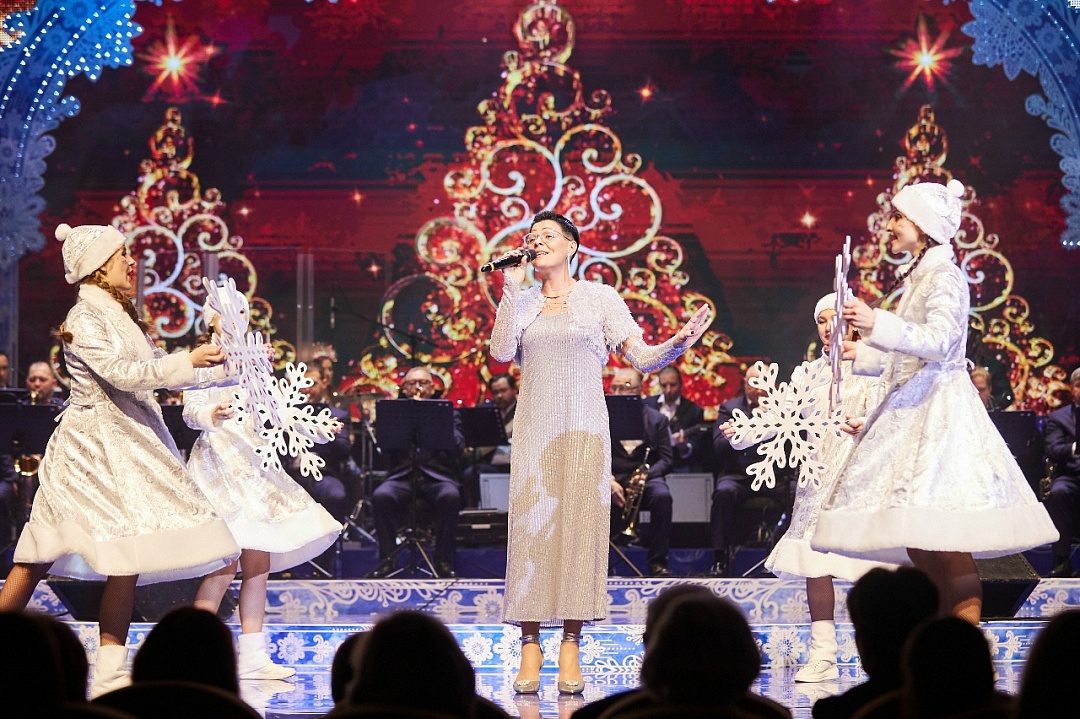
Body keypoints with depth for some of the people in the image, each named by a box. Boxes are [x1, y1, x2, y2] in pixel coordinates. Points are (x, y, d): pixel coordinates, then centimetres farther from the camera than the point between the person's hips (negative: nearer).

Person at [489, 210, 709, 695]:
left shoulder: (600, 298, 6)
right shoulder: (521, 302, 13)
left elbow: (642, 357, 2)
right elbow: (501, 352, -4)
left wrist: (679, 344, -17)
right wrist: (512, 289, -3)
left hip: (583, 432, -2)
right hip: (534, 431, 2)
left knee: (579, 528, -6)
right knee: (530, 528, -5)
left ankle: (570, 651, -4)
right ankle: (530, 648, -3)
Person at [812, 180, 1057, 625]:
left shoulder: (945, 276, -7)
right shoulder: (918, 277, 20)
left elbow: (939, 340, -22)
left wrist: (879, 324, -30)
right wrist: (863, 355, 29)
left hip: (940, 407, -10)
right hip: (914, 409, 10)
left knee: (937, 525, -17)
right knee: (913, 533, 5)